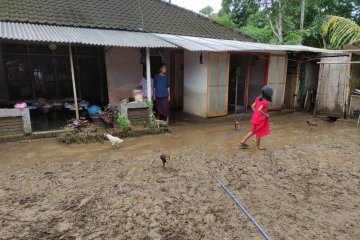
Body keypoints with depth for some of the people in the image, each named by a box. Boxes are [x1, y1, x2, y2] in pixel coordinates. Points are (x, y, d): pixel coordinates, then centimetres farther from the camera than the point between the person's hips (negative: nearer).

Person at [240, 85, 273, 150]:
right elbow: (259, 110, -29)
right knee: (259, 133, 10)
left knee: (254, 131, 22)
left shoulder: (258, 98, 4)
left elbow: (252, 106, 8)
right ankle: (258, 146, 26)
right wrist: (266, 115, -16)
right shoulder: (265, 102, -21)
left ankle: (243, 141, 22)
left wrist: (256, 113, 12)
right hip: (260, 120, -8)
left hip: (255, 118, 8)